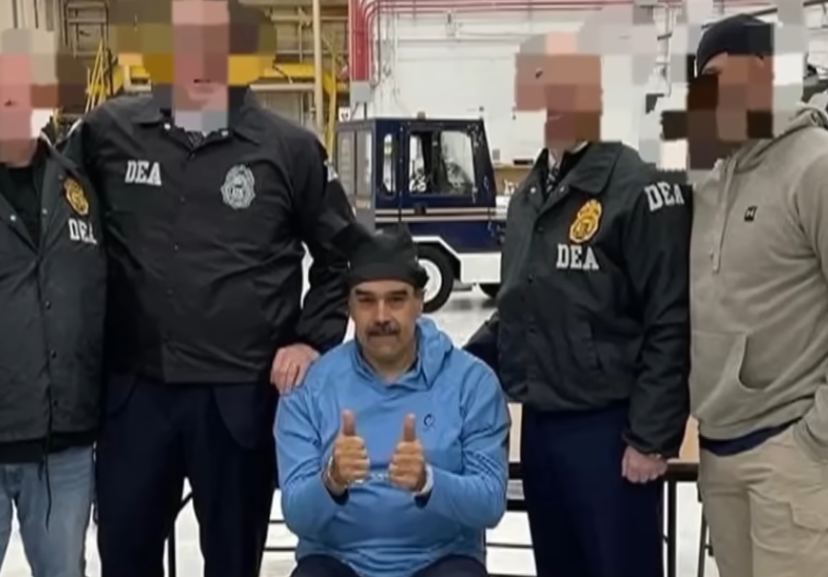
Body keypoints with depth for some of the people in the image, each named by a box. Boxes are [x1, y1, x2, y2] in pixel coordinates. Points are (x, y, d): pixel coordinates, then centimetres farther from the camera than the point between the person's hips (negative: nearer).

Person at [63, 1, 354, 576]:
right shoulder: (108, 131, 0)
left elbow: (343, 253, 7)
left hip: (242, 395, -1)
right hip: (134, 391, 2)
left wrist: (314, 339, -1)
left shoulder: (290, 147, -3)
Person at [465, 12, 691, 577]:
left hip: (608, 430, -7)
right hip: (539, 426, 8)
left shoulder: (642, 190, -12)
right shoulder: (530, 192, 12)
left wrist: (652, 439, -16)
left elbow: (670, 327, -15)